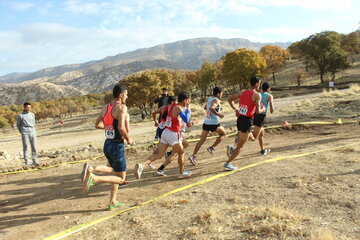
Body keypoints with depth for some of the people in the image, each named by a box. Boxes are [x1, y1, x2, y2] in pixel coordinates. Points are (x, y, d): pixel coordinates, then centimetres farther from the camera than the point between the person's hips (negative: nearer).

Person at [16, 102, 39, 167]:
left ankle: (35, 161, 5)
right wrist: (21, 132, 5)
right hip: (25, 133, -4)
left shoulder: (32, 114, 13)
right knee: (25, 147, -3)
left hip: (32, 132, 4)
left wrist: (33, 130, 14)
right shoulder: (20, 115, 1)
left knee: (34, 147, 0)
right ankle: (26, 162, 0)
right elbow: (18, 125, 8)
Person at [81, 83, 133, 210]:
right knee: (121, 178, 6)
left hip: (107, 144, 8)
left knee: (115, 171, 28)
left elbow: (97, 124, 16)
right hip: (117, 146, -8)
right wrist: (128, 139, -10)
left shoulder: (105, 107, 8)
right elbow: (121, 127, -27)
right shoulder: (122, 107, -15)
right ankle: (93, 178, -11)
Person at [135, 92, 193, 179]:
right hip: (173, 134, -7)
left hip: (165, 132, 7)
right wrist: (188, 111, -8)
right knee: (181, 153, 15)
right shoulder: (178, 108, -14)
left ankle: (141, 165, -14)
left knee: (159, 154, 3)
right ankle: (181, 173, 29)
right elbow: (186, 120, -25)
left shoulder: (172, 106, 11)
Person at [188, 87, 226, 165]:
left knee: (202, 140, 7)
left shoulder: (210, 99, 14)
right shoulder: (216, 100, -11)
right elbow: (211, 108, -30)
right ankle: (212, 147, 9)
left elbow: (205, 107, 30)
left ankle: (193, 155, 0)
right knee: (223, 133, 17)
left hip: (206, 122, 7)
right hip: (213, 123, -7)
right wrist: (218, 114, -18)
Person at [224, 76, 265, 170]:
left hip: (240, 118, 7)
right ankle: (227, 164, 3)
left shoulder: (242, 92, 7)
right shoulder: (257, 95, -11)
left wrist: (235, 109, 21)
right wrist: (263, 110, 3)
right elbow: (257, 111, -18)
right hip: (247, 120, -7)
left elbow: (229, 100, 11)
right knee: (240, 145, 3)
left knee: (250, 137, 30)